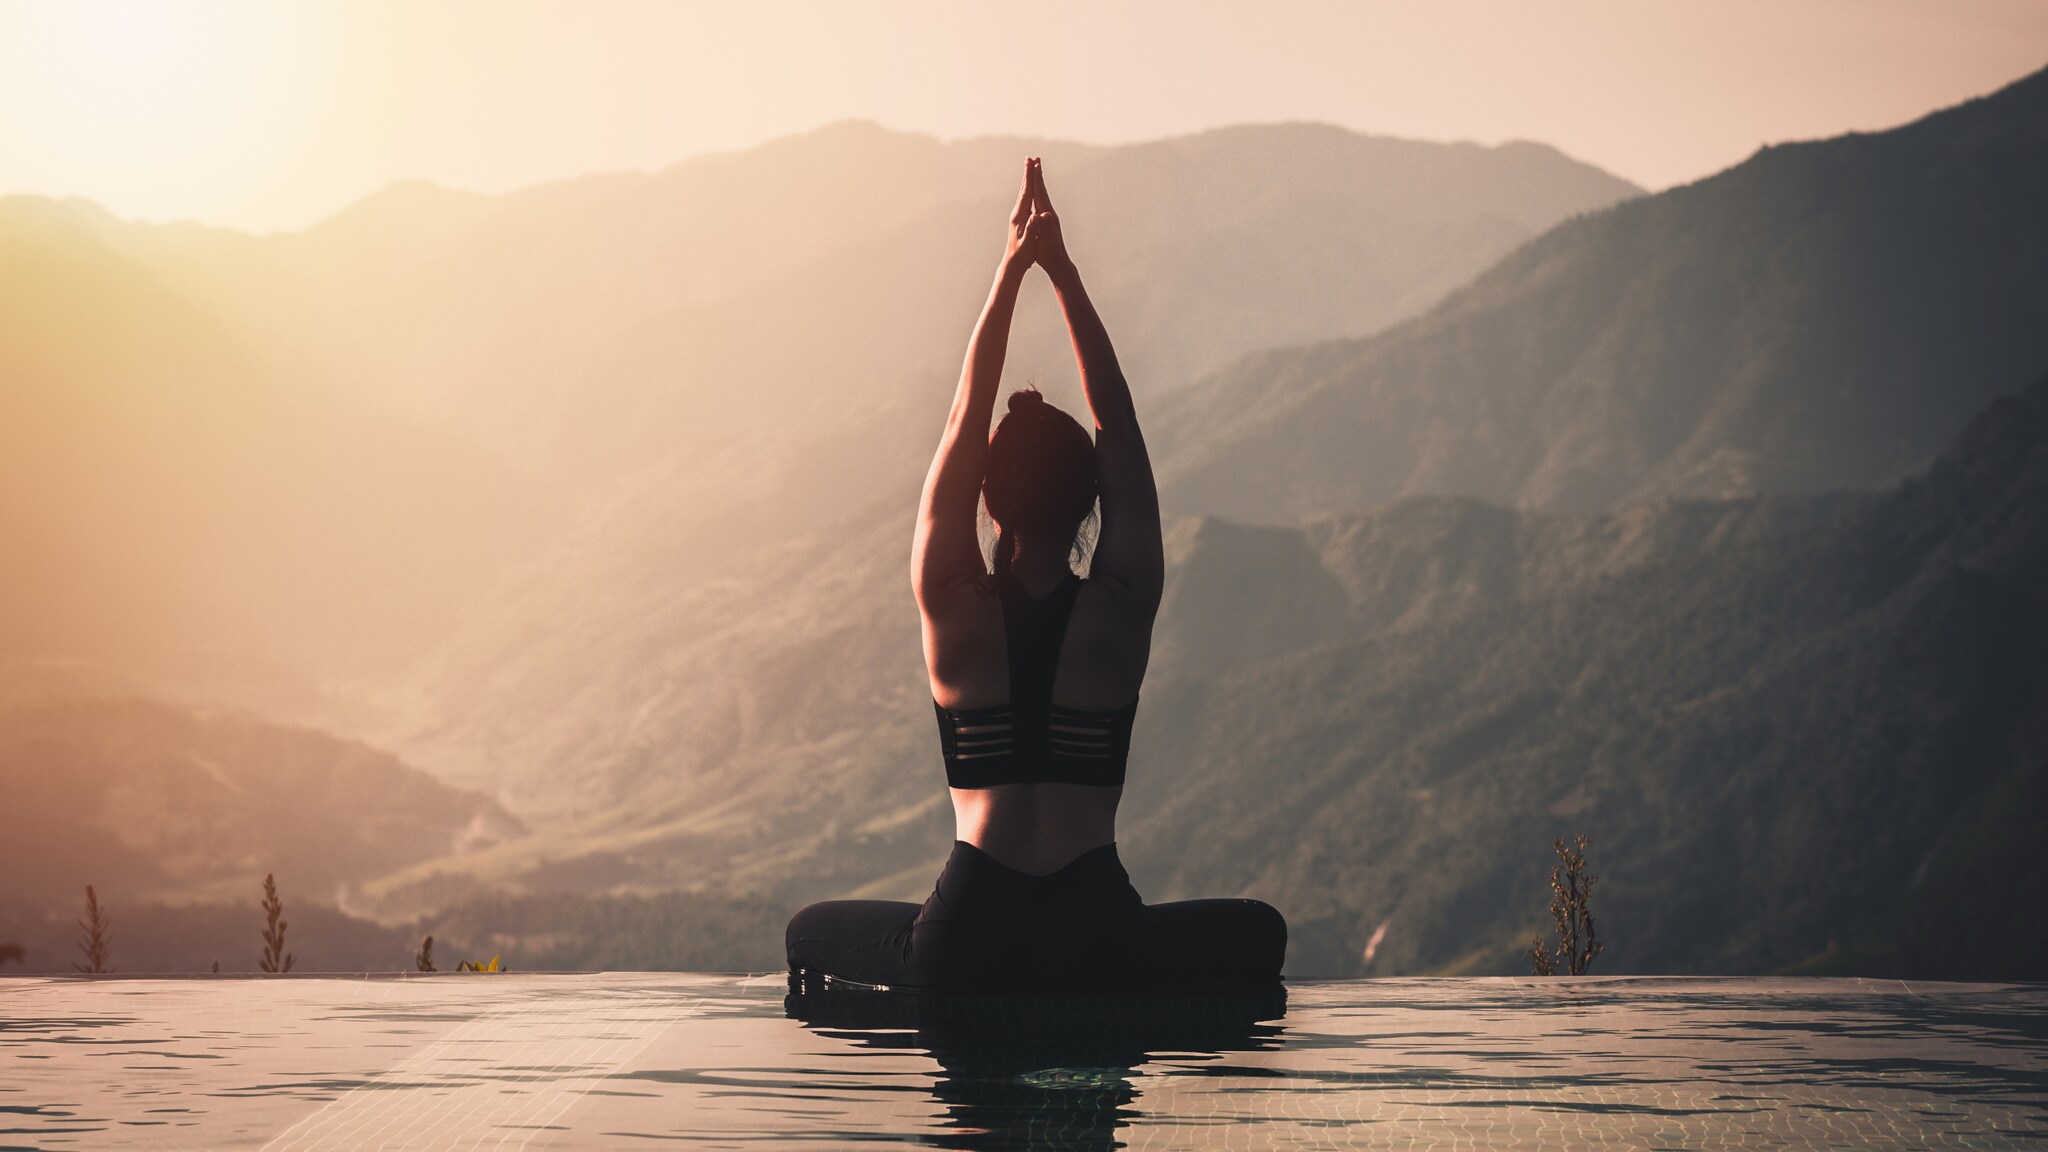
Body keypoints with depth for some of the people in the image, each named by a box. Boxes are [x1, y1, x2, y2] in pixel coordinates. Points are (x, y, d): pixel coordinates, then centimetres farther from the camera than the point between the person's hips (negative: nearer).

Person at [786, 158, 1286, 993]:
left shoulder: (955, 610, -2)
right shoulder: (1121, 612, -4)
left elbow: (964, 421, 5)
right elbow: (1118, 426, 4)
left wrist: (1010, 273, 7)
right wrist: (1064, 273, 5)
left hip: (961, 949, 0)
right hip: (1099, 948, 0)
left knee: (810, 934, 29)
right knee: (1258, 932, 28)